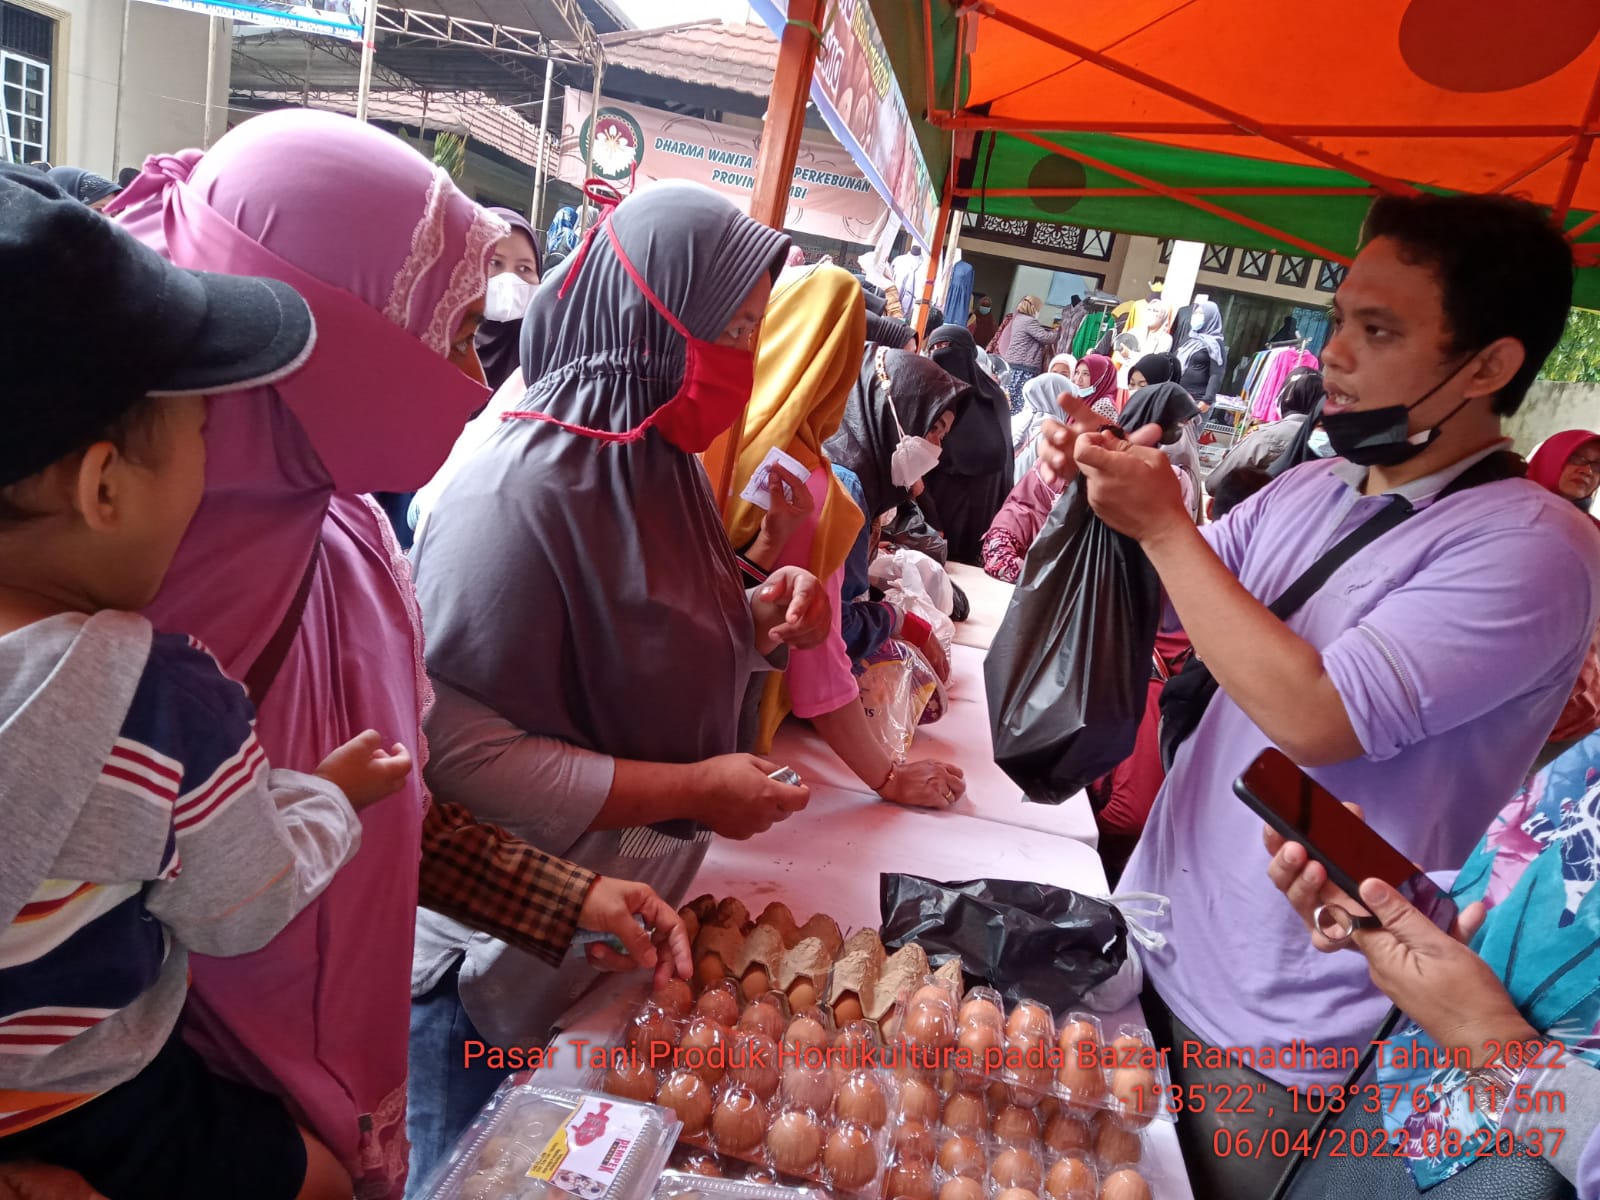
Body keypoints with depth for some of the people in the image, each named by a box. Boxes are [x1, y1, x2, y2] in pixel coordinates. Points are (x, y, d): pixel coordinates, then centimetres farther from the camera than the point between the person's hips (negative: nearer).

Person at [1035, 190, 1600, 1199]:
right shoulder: (1307, 491, 2)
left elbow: (1314, 717, -29)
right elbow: (1171, 607, 13)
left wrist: (1165, 525, -22)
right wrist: (1104, 494, -7)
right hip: (1155, 931, 7)